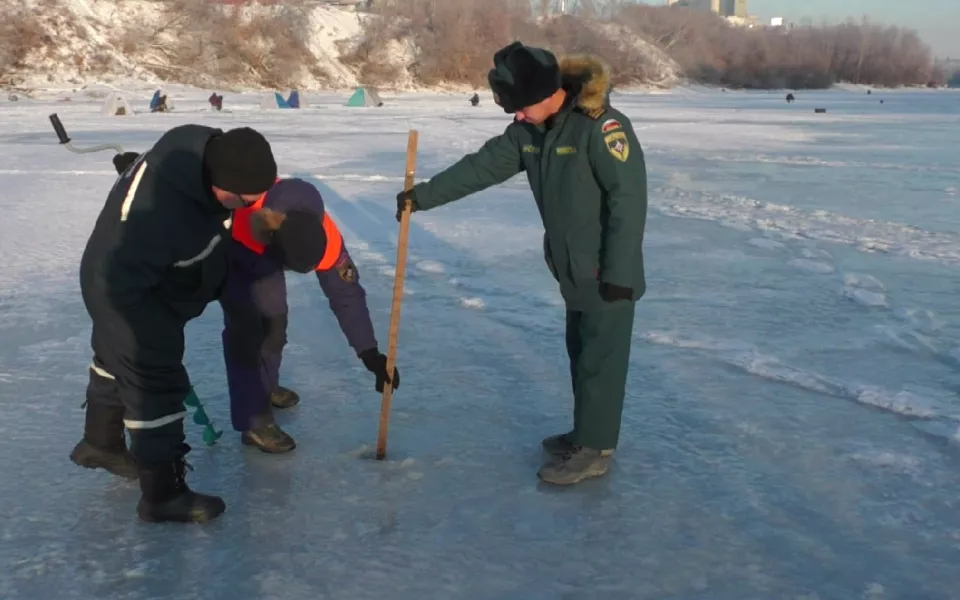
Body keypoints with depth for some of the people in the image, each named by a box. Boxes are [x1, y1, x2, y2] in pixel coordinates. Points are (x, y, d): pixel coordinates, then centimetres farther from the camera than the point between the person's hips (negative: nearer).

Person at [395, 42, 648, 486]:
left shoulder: (601, 125, -23)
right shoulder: (529, 130, 3)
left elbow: (629, 199, -24)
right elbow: (482, 166, 5)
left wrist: (618, 272, -23)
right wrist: (425, 195, -1)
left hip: (608, 273, -8)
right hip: (573, 270, 9)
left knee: (601, 358, 1)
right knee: (580, 352, 18)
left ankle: (594, 451, 12)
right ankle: (587, 433, 32)